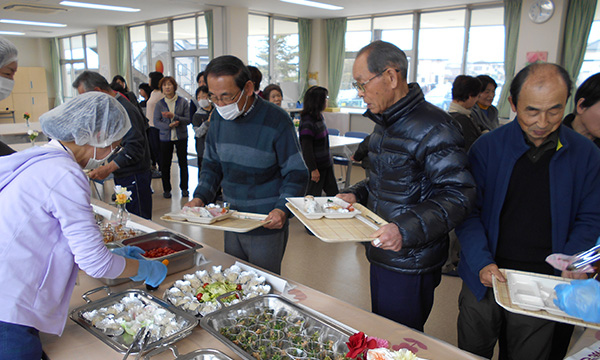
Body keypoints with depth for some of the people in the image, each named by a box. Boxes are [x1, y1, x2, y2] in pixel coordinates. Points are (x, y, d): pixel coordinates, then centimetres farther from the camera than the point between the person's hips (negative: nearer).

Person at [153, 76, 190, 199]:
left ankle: (184, 188, 19)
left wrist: (174, 117, -21)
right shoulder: (160, 104, 1)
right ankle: (166, 189, 19)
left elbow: (188, 119, -8)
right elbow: (156, 122, -3)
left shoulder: (183, 102, -2)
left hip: (181, 137, -1)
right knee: (165, 164, 5)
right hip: (165, 138, 1)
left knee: (183, 163, 6)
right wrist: (169, 126, -18)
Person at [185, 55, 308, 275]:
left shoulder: (276, 121, -17)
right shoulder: (219, 118, 1)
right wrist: (200, 197, -2)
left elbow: (297, 174, -12)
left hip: (267, 226, -5)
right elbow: (212, 164, 12)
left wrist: (283, 209, -25)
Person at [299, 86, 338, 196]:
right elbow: (306, 148, -21)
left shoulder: (319, 116, 8)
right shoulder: (307, 122, -21)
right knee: (313, 196, 3)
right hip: (316, 167, -9)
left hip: (326, 164, 9)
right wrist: (313, 169, -19)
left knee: (333, 193, 13)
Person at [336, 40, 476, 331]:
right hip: (381, 255, 9)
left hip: (410, 265, -9)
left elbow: (458, 194, -24)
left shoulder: (432, 127, -20)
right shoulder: (385, 122, 10)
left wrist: (407, 230, -34)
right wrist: (356, 195, 5)